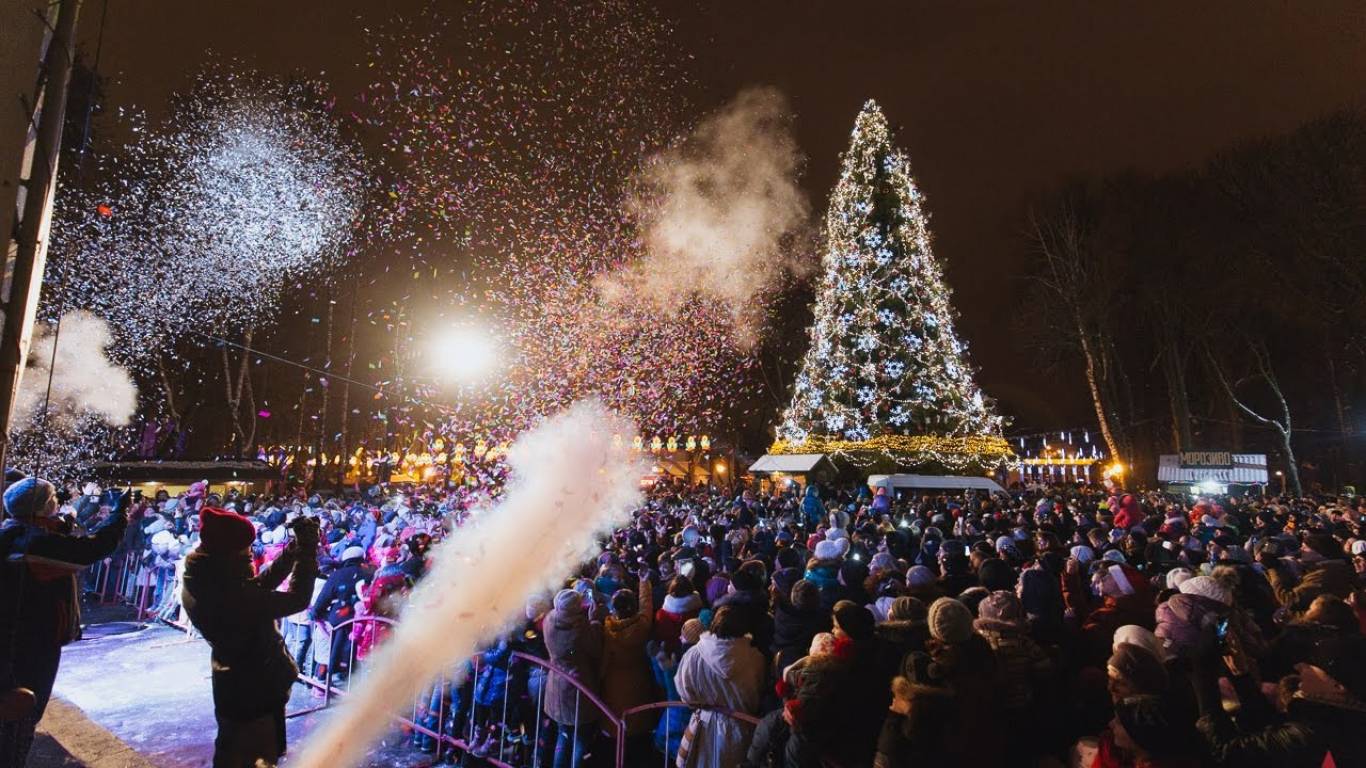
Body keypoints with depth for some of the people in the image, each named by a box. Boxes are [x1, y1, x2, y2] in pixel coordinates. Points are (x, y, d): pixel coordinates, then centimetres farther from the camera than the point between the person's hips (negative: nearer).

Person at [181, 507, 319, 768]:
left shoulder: (202, 585, -11)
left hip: (233, 684, 9)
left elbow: (258, 587, -3)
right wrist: (308, 550, -26)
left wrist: (294, 549, -14)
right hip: (255, 689, -8)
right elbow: (297, 599, -34)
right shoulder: (229, 597, -39)